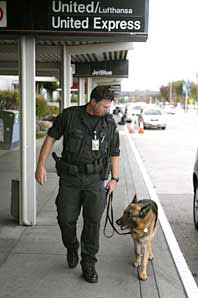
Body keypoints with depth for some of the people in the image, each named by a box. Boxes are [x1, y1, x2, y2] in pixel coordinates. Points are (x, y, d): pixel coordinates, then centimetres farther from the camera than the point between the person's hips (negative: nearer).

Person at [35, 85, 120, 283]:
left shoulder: (109, 123, 0)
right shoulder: (69, 115, -5)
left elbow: (114, 153, 8)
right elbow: (51, 137, 0)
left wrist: (114, 178, 2)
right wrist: (41, 165, -7)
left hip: (95, 179, 1)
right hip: (69, 178, 0)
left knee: (93, 221, -2)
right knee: (66, 219, 5)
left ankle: (88, 264, 12)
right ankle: (72, 248, 36)